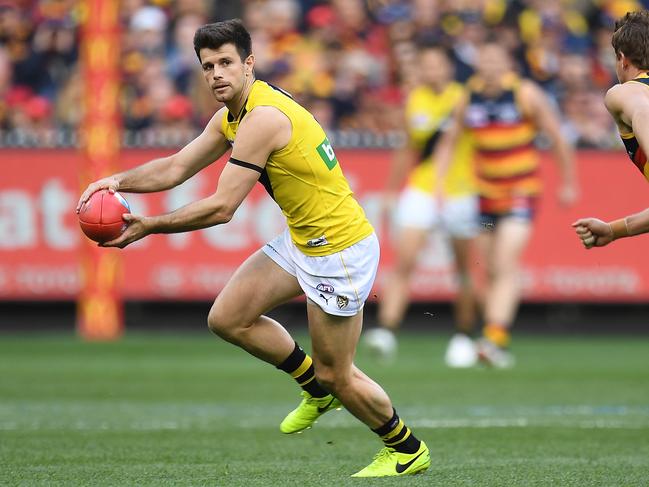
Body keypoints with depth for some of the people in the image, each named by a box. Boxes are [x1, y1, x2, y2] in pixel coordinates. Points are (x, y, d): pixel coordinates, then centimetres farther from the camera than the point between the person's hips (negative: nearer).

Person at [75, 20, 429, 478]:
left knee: (337, 377, 0)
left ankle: (408, 450, 25)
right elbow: (176, 168, 12)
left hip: (339, 251, -10)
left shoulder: (264, 117, -25)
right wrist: (119, 181, -4)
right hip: (301, 240, 10)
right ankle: (317, 388, 25)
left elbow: (222, 208, -24)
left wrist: (149, 226, -17)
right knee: (227, 319, 6)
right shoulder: (231, 116, 6)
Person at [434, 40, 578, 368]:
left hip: (521, 192, -4)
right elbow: (448, 141, 13)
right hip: (485, 194, 4)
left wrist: (568, 182, 5)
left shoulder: (526, 94, -8)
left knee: (506, 264, -19)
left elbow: (557, 137, 1)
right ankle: (495, 338, 19)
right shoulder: (469, 99, 2)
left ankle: (495, 339, -29)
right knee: (489, 271, 7)